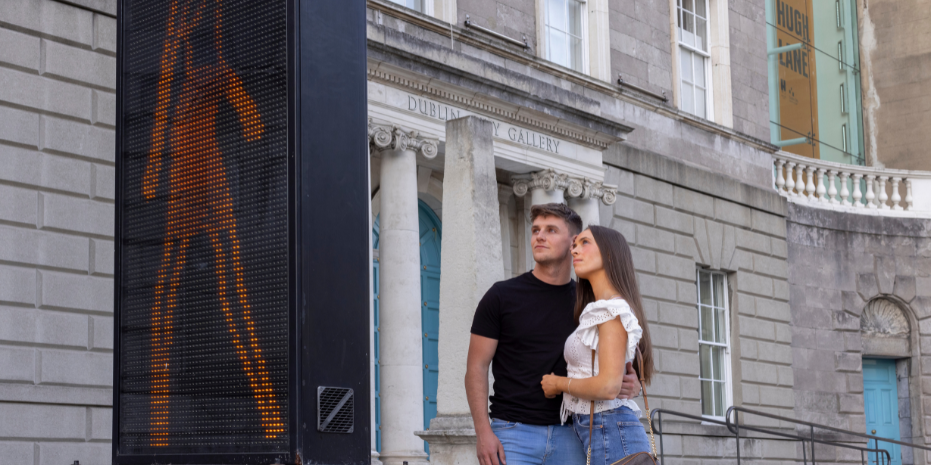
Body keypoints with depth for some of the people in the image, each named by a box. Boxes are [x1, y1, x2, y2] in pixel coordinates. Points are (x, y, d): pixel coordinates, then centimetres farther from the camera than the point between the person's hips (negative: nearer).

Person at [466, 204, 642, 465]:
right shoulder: (502, 296, 3)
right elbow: (477, 367, 1)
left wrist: (630, 385, -10)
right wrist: (483, 432, -10)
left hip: (568, 434, 3)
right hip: (513, 431, -3)